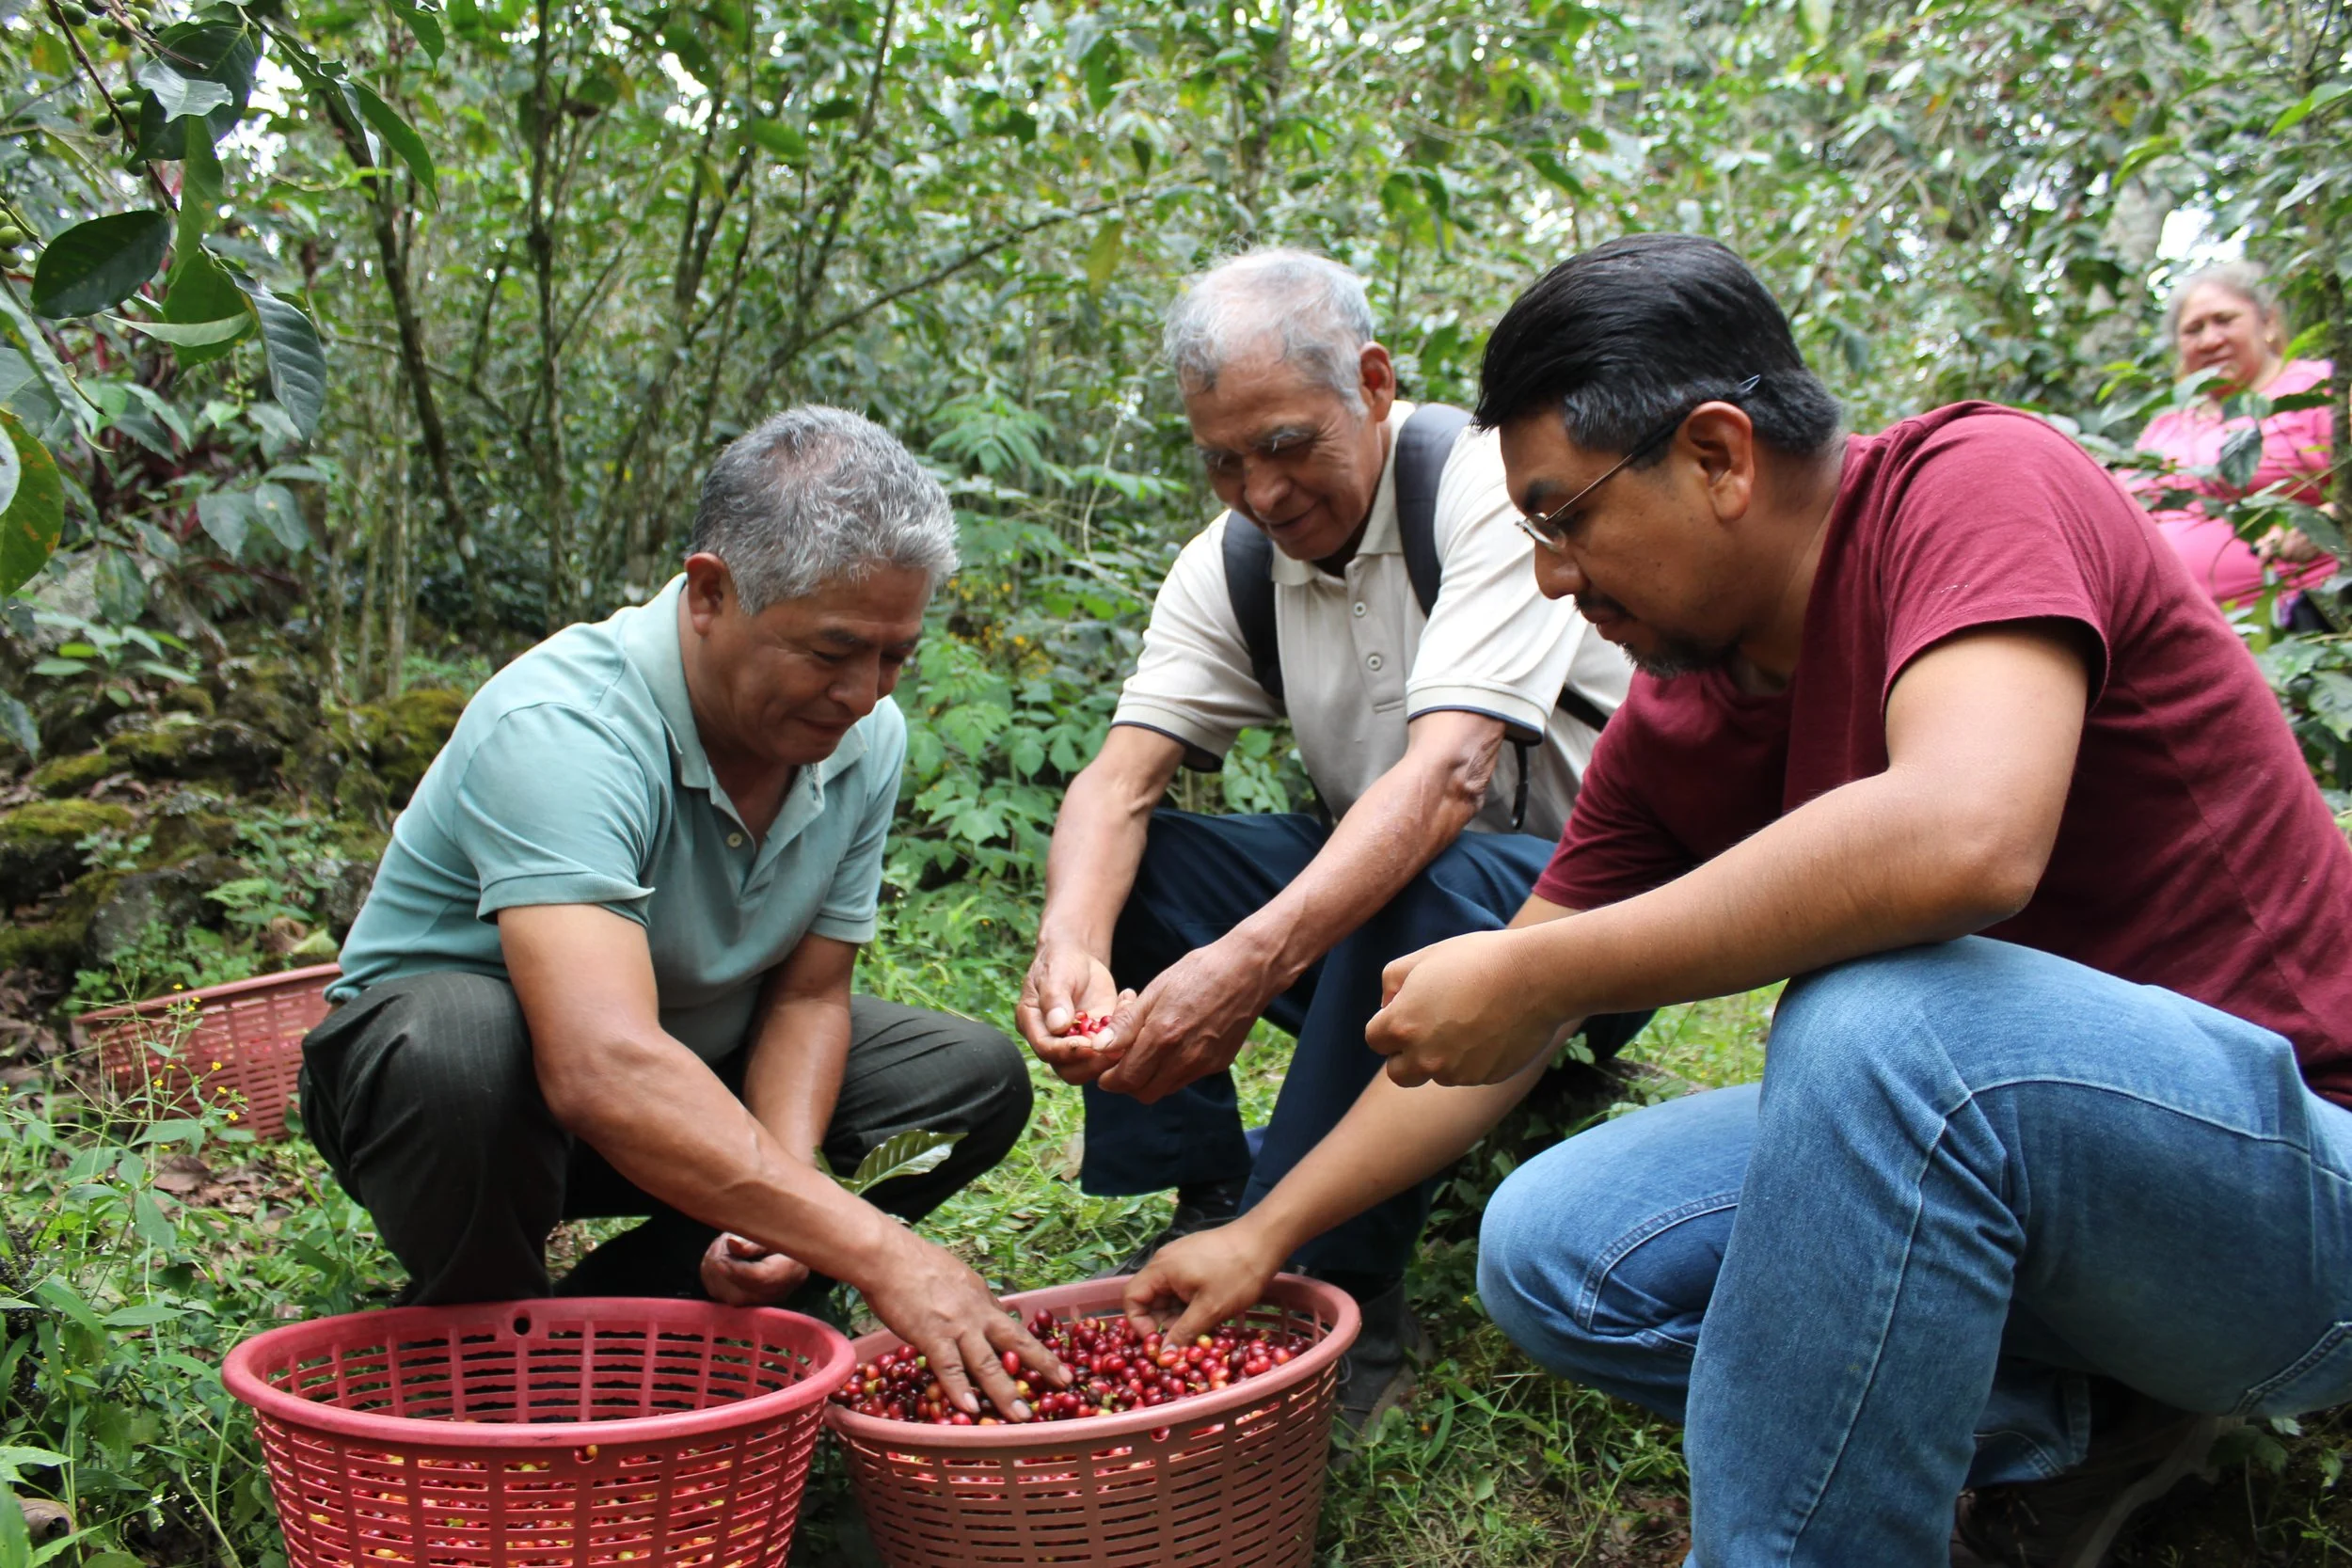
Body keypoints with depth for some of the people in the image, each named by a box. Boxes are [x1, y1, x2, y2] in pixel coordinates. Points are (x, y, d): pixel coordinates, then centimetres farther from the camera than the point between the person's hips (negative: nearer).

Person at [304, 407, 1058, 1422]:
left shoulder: (867, 738, -11)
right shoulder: (561, 729, -34)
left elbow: (808, 995, -5)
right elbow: (604, 1070, -45)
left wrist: (784, 1197, -24)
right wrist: (875, 1251, -48)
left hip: (700, 1076, 6)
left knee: (976, 1079, -8)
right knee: (462, 1041, -40)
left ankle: (614, 1311, -6)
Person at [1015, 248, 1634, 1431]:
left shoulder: (1486, 491, -20)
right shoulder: (1231, 564, -1)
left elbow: (1448, 775, -34)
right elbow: (1117, 779, -12)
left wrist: (1252, 961, -47)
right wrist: (1067, 943, -35)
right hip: (1371, 891, 6)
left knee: (1424, 882, -37)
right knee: (1121, 867, -12)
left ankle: (1339, 1299, -23)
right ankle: (1208, 1217, -6)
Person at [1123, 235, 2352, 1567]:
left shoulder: (1976, 483, -19)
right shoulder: (1676, 726, 1)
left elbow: (1966, 839, -39)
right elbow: (1475, 1040, 10)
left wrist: (1534, 977, -29)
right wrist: (1265, 1238, 12)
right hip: (1977, 1149, 7)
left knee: (1881, 1017, -35)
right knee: (1553, 1250, -4)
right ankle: (2068, 1435, 2)